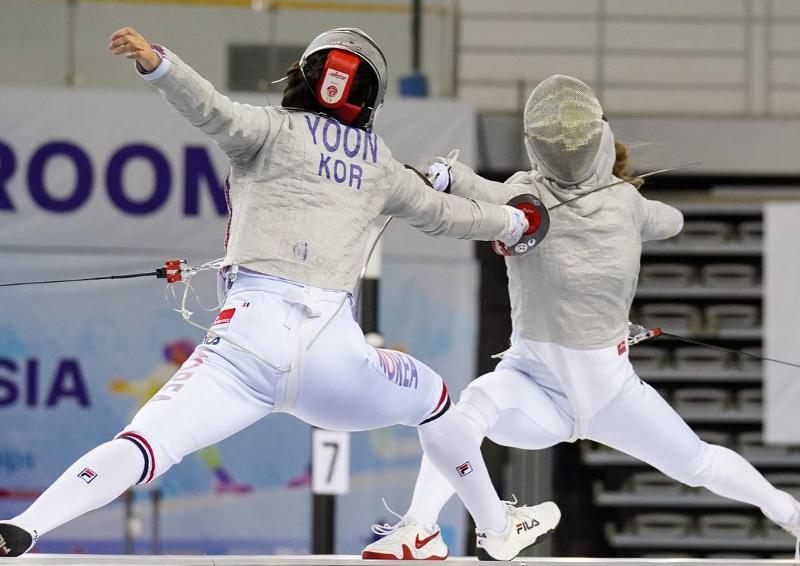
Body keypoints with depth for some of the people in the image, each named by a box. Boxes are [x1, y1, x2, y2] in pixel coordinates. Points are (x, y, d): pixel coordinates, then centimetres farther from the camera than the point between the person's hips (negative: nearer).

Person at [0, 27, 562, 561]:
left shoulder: (275, 129, 10)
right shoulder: (380, 162, 20)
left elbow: (217, 112, -12)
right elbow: (442, 214, 36)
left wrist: (157, 62, -27)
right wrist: (514, 222, 56)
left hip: (252, 336, -2)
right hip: (333, 351, 3)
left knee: (146, 446, -14)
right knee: (431, 397, 33)